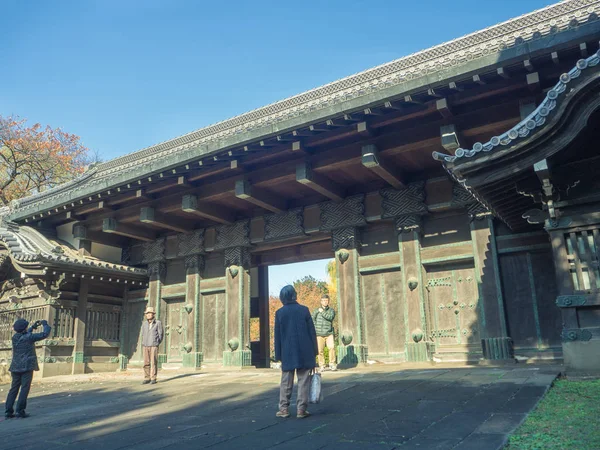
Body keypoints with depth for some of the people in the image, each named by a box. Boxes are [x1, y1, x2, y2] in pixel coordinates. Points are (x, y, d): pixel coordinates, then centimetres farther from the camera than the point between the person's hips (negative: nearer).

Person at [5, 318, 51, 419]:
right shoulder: (29, 337, -12)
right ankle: (20, 411, -4)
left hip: (16, 367, 6)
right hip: (27, 367, -6)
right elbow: (45, 334, -9)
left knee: (14, 389, 11)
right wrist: (45, 324, 7)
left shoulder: (15, 337, 6)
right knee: (25, 389, -2)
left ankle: (8, 411, 9)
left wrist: (33, 327, 29)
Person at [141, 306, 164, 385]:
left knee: (153, 362, -4)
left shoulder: (158, 323, -2)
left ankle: (153, 379, 2)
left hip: (154, 346, -4)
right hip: (145, 346, 4)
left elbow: (161, 334, 1)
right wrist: (143, 343, 11)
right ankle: (147, 378, 11)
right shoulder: (144, 323, 9)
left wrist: (157, 343, -3)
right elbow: (143, 334, 19)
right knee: (146, 363, 3)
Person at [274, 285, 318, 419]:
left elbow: (277, 335, 1)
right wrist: (314, 352, 7)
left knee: (286, 382, 11)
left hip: (287, 353, 1)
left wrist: (278, 355, 8)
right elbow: (312, 332, 0)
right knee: (303, 381, 5)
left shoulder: (280, 313, -1)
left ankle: (284, 408, 11)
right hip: (304, 353, -1)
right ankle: (301, 409, 4)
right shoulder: (304, 310, -2)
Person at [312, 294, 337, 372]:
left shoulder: (331, 310, 7)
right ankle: (321, 365, 9)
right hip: (319, 334, 1)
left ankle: (332, 364, -6)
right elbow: (312, 320, 10)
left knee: (332, 347, -17)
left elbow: (330, 317, -13)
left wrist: (322, 312, -8)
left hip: (329, 333, -1)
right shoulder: (316, 311, 10)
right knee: (320, 350, -2)